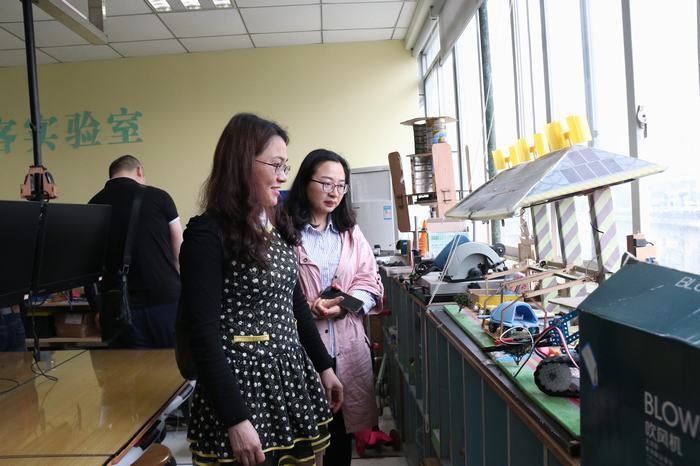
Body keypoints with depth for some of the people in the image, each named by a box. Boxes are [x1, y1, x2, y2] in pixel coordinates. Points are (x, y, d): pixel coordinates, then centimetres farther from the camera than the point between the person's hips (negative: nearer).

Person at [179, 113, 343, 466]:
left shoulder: (276, 225, 8)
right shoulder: (208, 234, -15)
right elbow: (203, 335, -18)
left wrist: (323, 366, 17)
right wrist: (235, 421, -20)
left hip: (294, 378, 7)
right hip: (243, 384, -7)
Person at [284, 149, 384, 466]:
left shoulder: (350, 232, 12)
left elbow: (371, 283, 7)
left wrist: (345, 304, -11)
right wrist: (308, 308, -22)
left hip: (346, 348, 5)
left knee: (342, 428, 16)